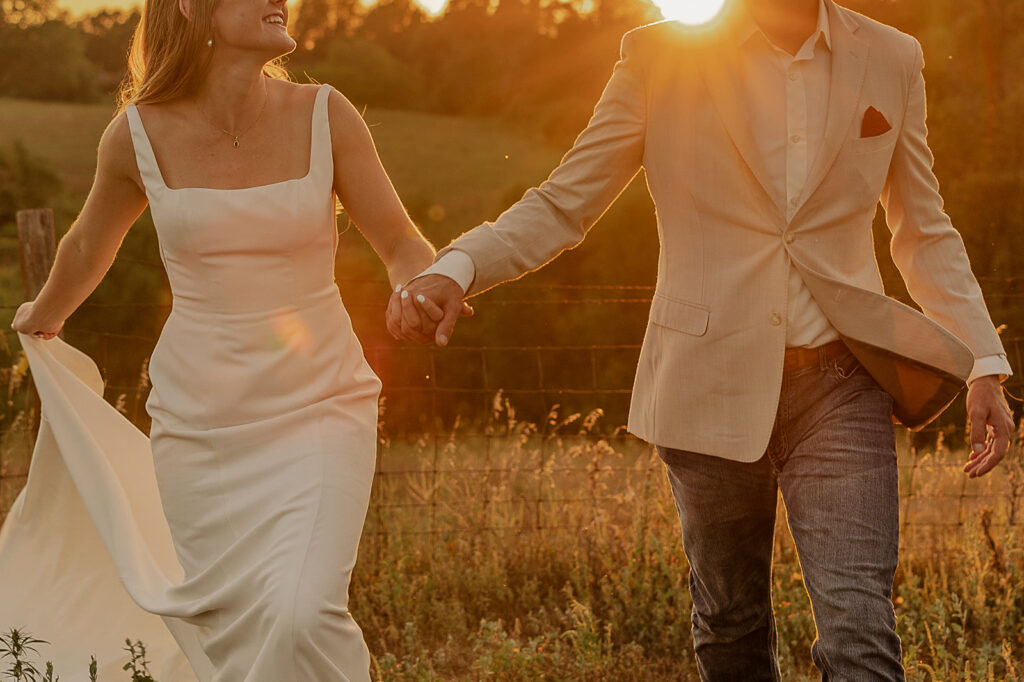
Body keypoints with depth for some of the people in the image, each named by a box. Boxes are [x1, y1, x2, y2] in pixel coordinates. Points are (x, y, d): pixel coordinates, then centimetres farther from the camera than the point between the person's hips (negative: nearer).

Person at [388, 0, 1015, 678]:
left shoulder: (891, 61, 5)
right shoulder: (664, 58, -2)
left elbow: (926, 234, 14)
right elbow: (563, 203, -2)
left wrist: (985, 364, 5)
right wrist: (455, 269, -21)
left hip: (839, 384, 1)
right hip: (712, 385, 0)